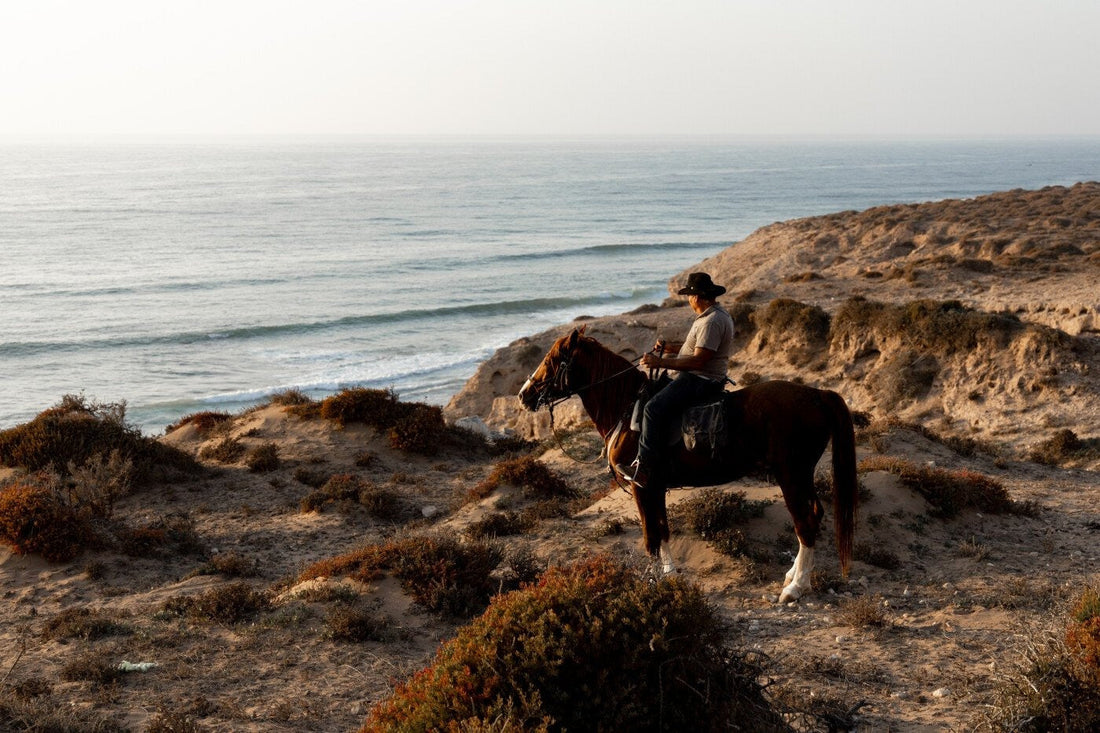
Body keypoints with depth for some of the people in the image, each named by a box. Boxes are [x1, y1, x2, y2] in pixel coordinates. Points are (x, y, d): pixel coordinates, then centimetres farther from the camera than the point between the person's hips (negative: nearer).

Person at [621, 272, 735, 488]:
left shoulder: (712, 321, -20)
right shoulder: (714, 315, 14)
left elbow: (698, 360, -26)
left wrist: (661, 362, -24)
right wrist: (671, 347, 17)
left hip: (701, 382, -12)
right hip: (696, 379, 12)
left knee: (653, 409, -22)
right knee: (653, 393, 21)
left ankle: (644, 468, -26)